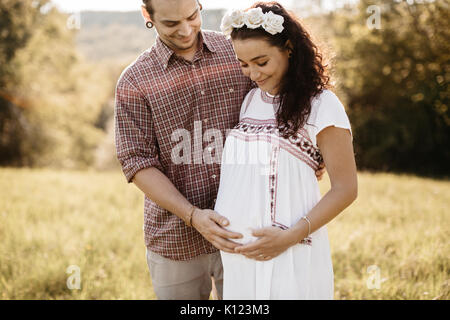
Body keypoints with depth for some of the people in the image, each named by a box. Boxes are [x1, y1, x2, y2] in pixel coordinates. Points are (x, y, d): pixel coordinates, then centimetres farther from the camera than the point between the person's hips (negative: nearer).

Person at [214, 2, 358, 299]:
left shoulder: (321, 105, -6)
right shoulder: (248, 101, 11)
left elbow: (345, 189, -7)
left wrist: (290, 237, -14)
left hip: (290, 254, -5)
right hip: (237, 250, 5)